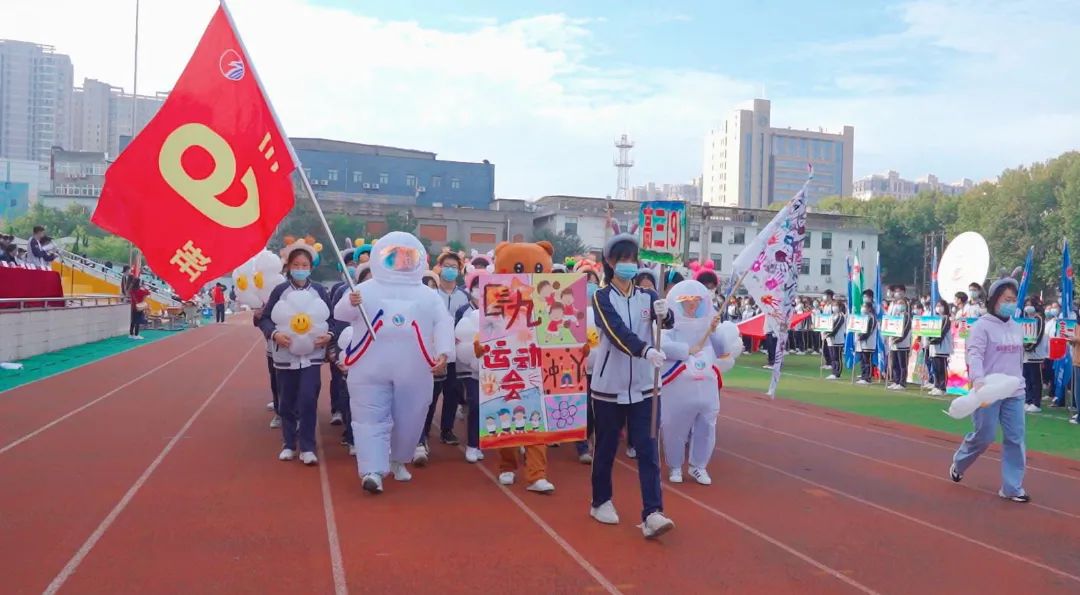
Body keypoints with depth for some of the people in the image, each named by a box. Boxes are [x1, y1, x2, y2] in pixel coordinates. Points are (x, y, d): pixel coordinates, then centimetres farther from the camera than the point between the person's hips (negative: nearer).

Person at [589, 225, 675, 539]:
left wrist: (664, 313, -36)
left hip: (643, 387, 3)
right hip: (609, 387, -3)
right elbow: (617, 331, -24)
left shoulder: (647, 296, 5)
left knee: (648, 450, -3)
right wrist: (645, 350, -40)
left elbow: (669, 322, -13)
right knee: (606, 448, 10)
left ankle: (652, 515, -5)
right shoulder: (602, 297, -6)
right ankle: (601, 502, 29)